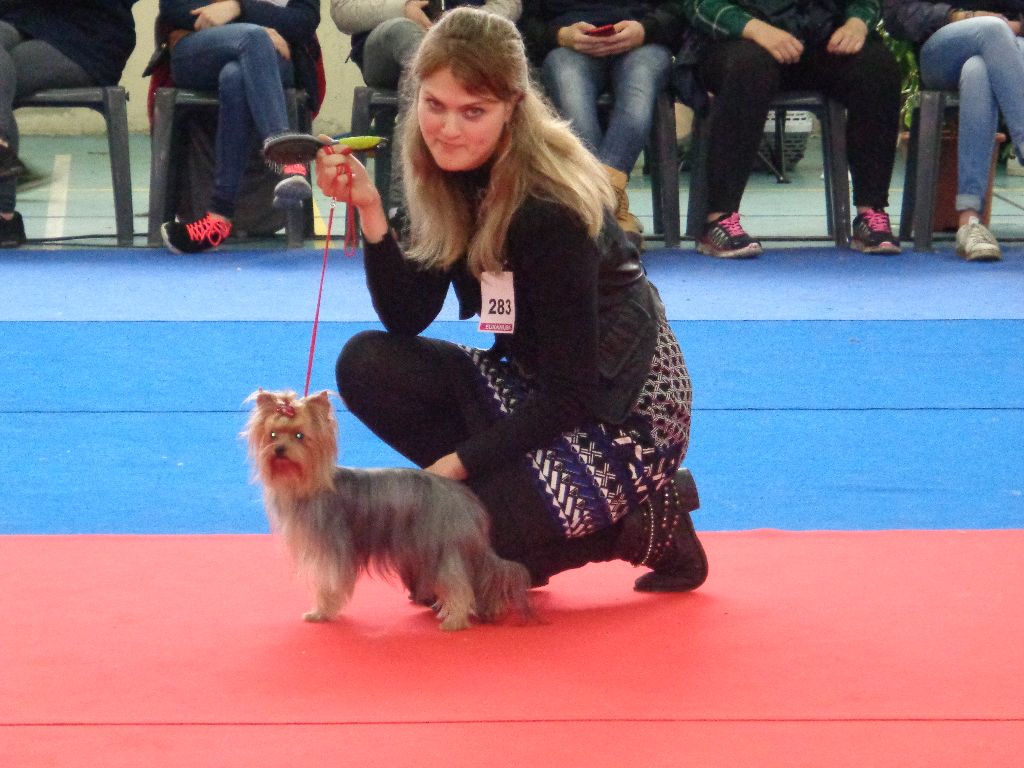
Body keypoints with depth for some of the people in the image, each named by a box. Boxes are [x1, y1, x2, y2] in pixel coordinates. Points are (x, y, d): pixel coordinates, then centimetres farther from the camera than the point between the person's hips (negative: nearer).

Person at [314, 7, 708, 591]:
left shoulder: (549, 210, -26)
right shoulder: (450, 178, -3)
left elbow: (572, 393, -22)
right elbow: (407, 319, -3)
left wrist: (459, 460, -20)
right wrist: (371, 211, -16)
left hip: (620, 413, -8)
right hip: (534, 388, 8)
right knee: (367, 366, -10)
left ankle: (649, 526, 0)